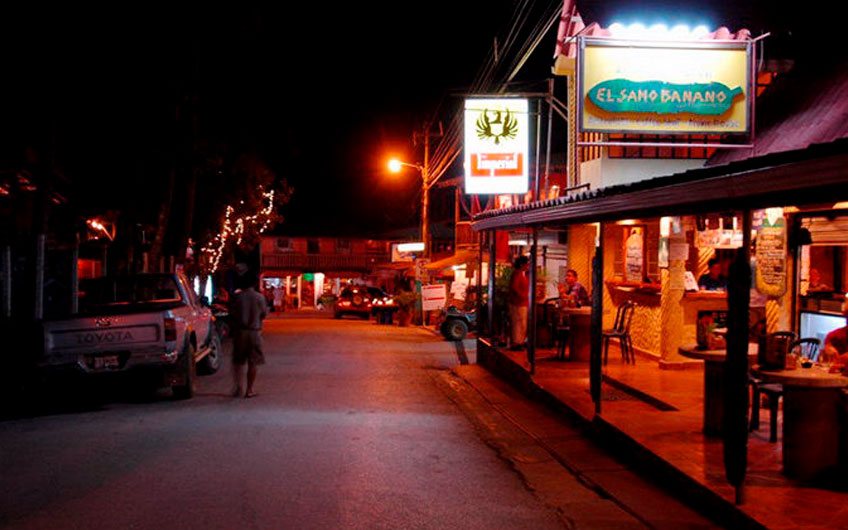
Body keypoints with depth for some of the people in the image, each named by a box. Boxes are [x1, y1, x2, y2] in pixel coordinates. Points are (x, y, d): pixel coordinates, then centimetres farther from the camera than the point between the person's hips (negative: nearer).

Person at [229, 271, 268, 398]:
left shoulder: (237, 297, -5)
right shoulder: (260, 297, -6)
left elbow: (232, 314, -2)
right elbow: (264, 314, 3)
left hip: (240, 331, 0)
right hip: (254, 331, 0)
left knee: (237, 361, 12)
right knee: (252, 363, 6)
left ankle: (237, 386, 0)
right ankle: (249, 390, 7)